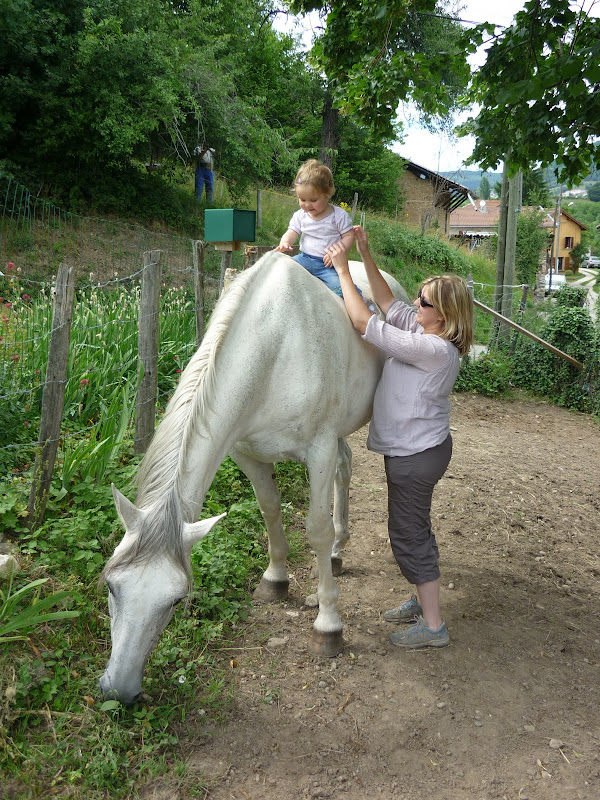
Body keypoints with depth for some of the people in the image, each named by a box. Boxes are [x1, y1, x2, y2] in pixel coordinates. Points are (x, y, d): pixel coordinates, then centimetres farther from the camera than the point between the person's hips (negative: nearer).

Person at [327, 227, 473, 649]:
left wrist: (343, 270, -18)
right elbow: (388, 302, 11)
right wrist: (366, 255, 3)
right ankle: (424, 600, 39)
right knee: (415, 527, 22)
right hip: (415, 448, 10)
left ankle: (433, 626, 15)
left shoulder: (433, 349, -27)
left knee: (408, 533, 2)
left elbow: (364, 323, -26)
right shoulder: (427, 331, 1)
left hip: (416, 455, -10)